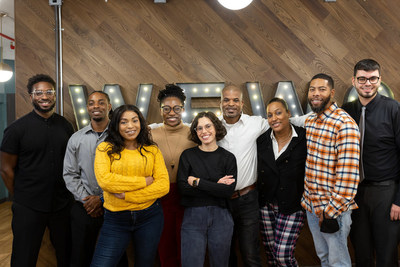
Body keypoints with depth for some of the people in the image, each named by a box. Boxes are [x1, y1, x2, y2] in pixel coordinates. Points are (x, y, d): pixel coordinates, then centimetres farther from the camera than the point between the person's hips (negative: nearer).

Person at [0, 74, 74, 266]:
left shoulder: (65, 126, 4)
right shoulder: (17, 128, -7)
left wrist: (68, 192, 6)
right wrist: (20, 198, -1)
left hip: (62, 205, 3)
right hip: (29, 208, -3)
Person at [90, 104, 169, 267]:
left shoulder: (152, 150, 5)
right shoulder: (105, 148, 1)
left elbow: (164, 185, -6)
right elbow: (104, 180, -15)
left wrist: (127, 195, -15)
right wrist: (144, 181, -12)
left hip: (150, 216, 2)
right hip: (115, 218, -1)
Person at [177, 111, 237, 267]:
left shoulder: (228, 158, 3)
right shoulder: (188, 155, 2)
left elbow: (228, 191, -9)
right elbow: (183, 188, -9)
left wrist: (197, 182, -10)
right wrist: (216, 186, -11)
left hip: (220, 218, 1)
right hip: (192, 217, -1)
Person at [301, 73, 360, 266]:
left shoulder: (344, 124, -18)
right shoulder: (309, 121, 7)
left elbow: (348, 176, -21)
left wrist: (331, 211, -19)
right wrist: (307, 198, 13)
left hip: (334, 209, -7)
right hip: (311, 205, 7)